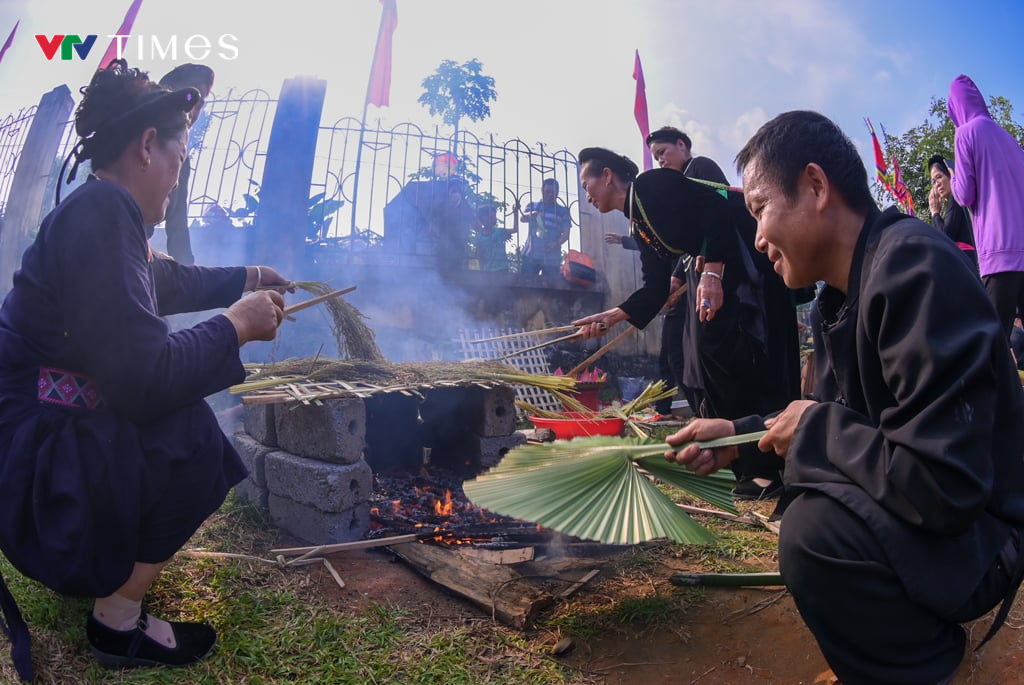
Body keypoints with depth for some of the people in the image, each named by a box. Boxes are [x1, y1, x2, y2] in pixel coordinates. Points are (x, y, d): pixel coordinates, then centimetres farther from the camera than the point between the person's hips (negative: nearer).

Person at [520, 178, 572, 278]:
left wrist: (556, 244, -16)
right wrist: (530, 215, -27)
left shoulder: (562, 211, 13)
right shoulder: (533, 206, 14)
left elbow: (566, 234, 4)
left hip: (552, 257, 0)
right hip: (531, 254, 0)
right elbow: (522, 218, -4)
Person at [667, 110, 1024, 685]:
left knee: (817, 528, -32)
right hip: (915, 501, 9)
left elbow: (943, 489, -32)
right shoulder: (846, 290, 3)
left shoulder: (917, 269, -27)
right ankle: (927, 630, 26)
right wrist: (741, 434, 2)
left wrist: (817, 429, -18)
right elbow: (840, 421, 14)